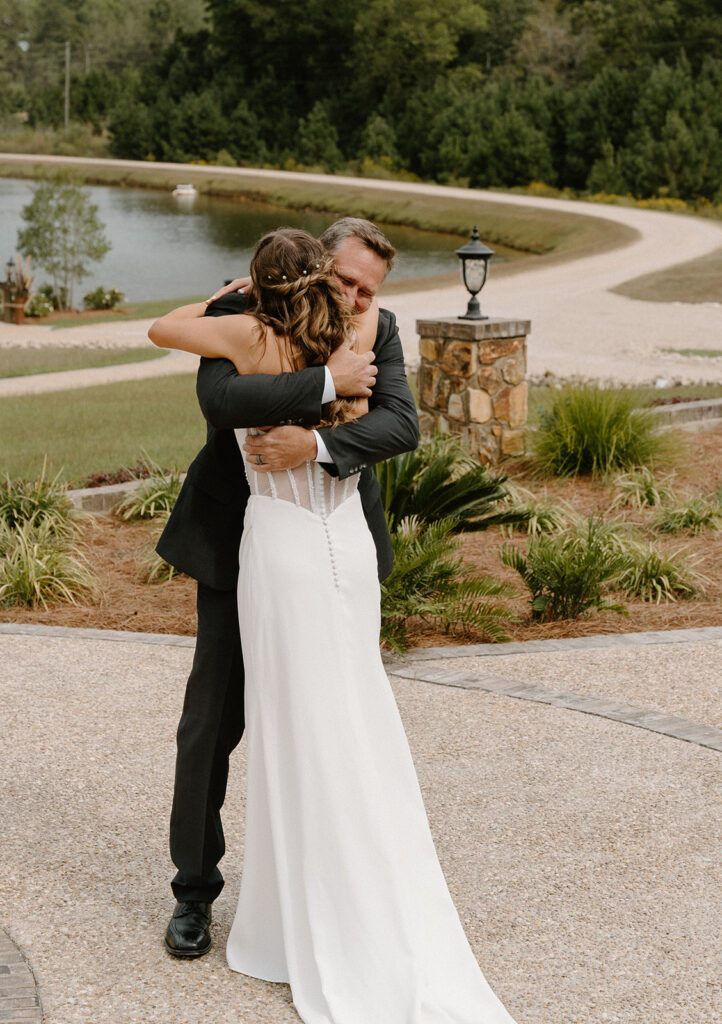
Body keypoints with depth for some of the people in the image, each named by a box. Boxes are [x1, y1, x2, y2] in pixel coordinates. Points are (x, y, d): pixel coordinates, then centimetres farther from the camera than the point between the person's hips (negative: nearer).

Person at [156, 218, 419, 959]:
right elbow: (221, 399, -29)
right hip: (240, 548, -2)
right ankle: (195, 890, 19)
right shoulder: (242, 312, -11)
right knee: (212, 722, 4)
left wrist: (316, 443, -32)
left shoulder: (377, 333, -2)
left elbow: (401, 425, -17)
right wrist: (327, 381, -30)